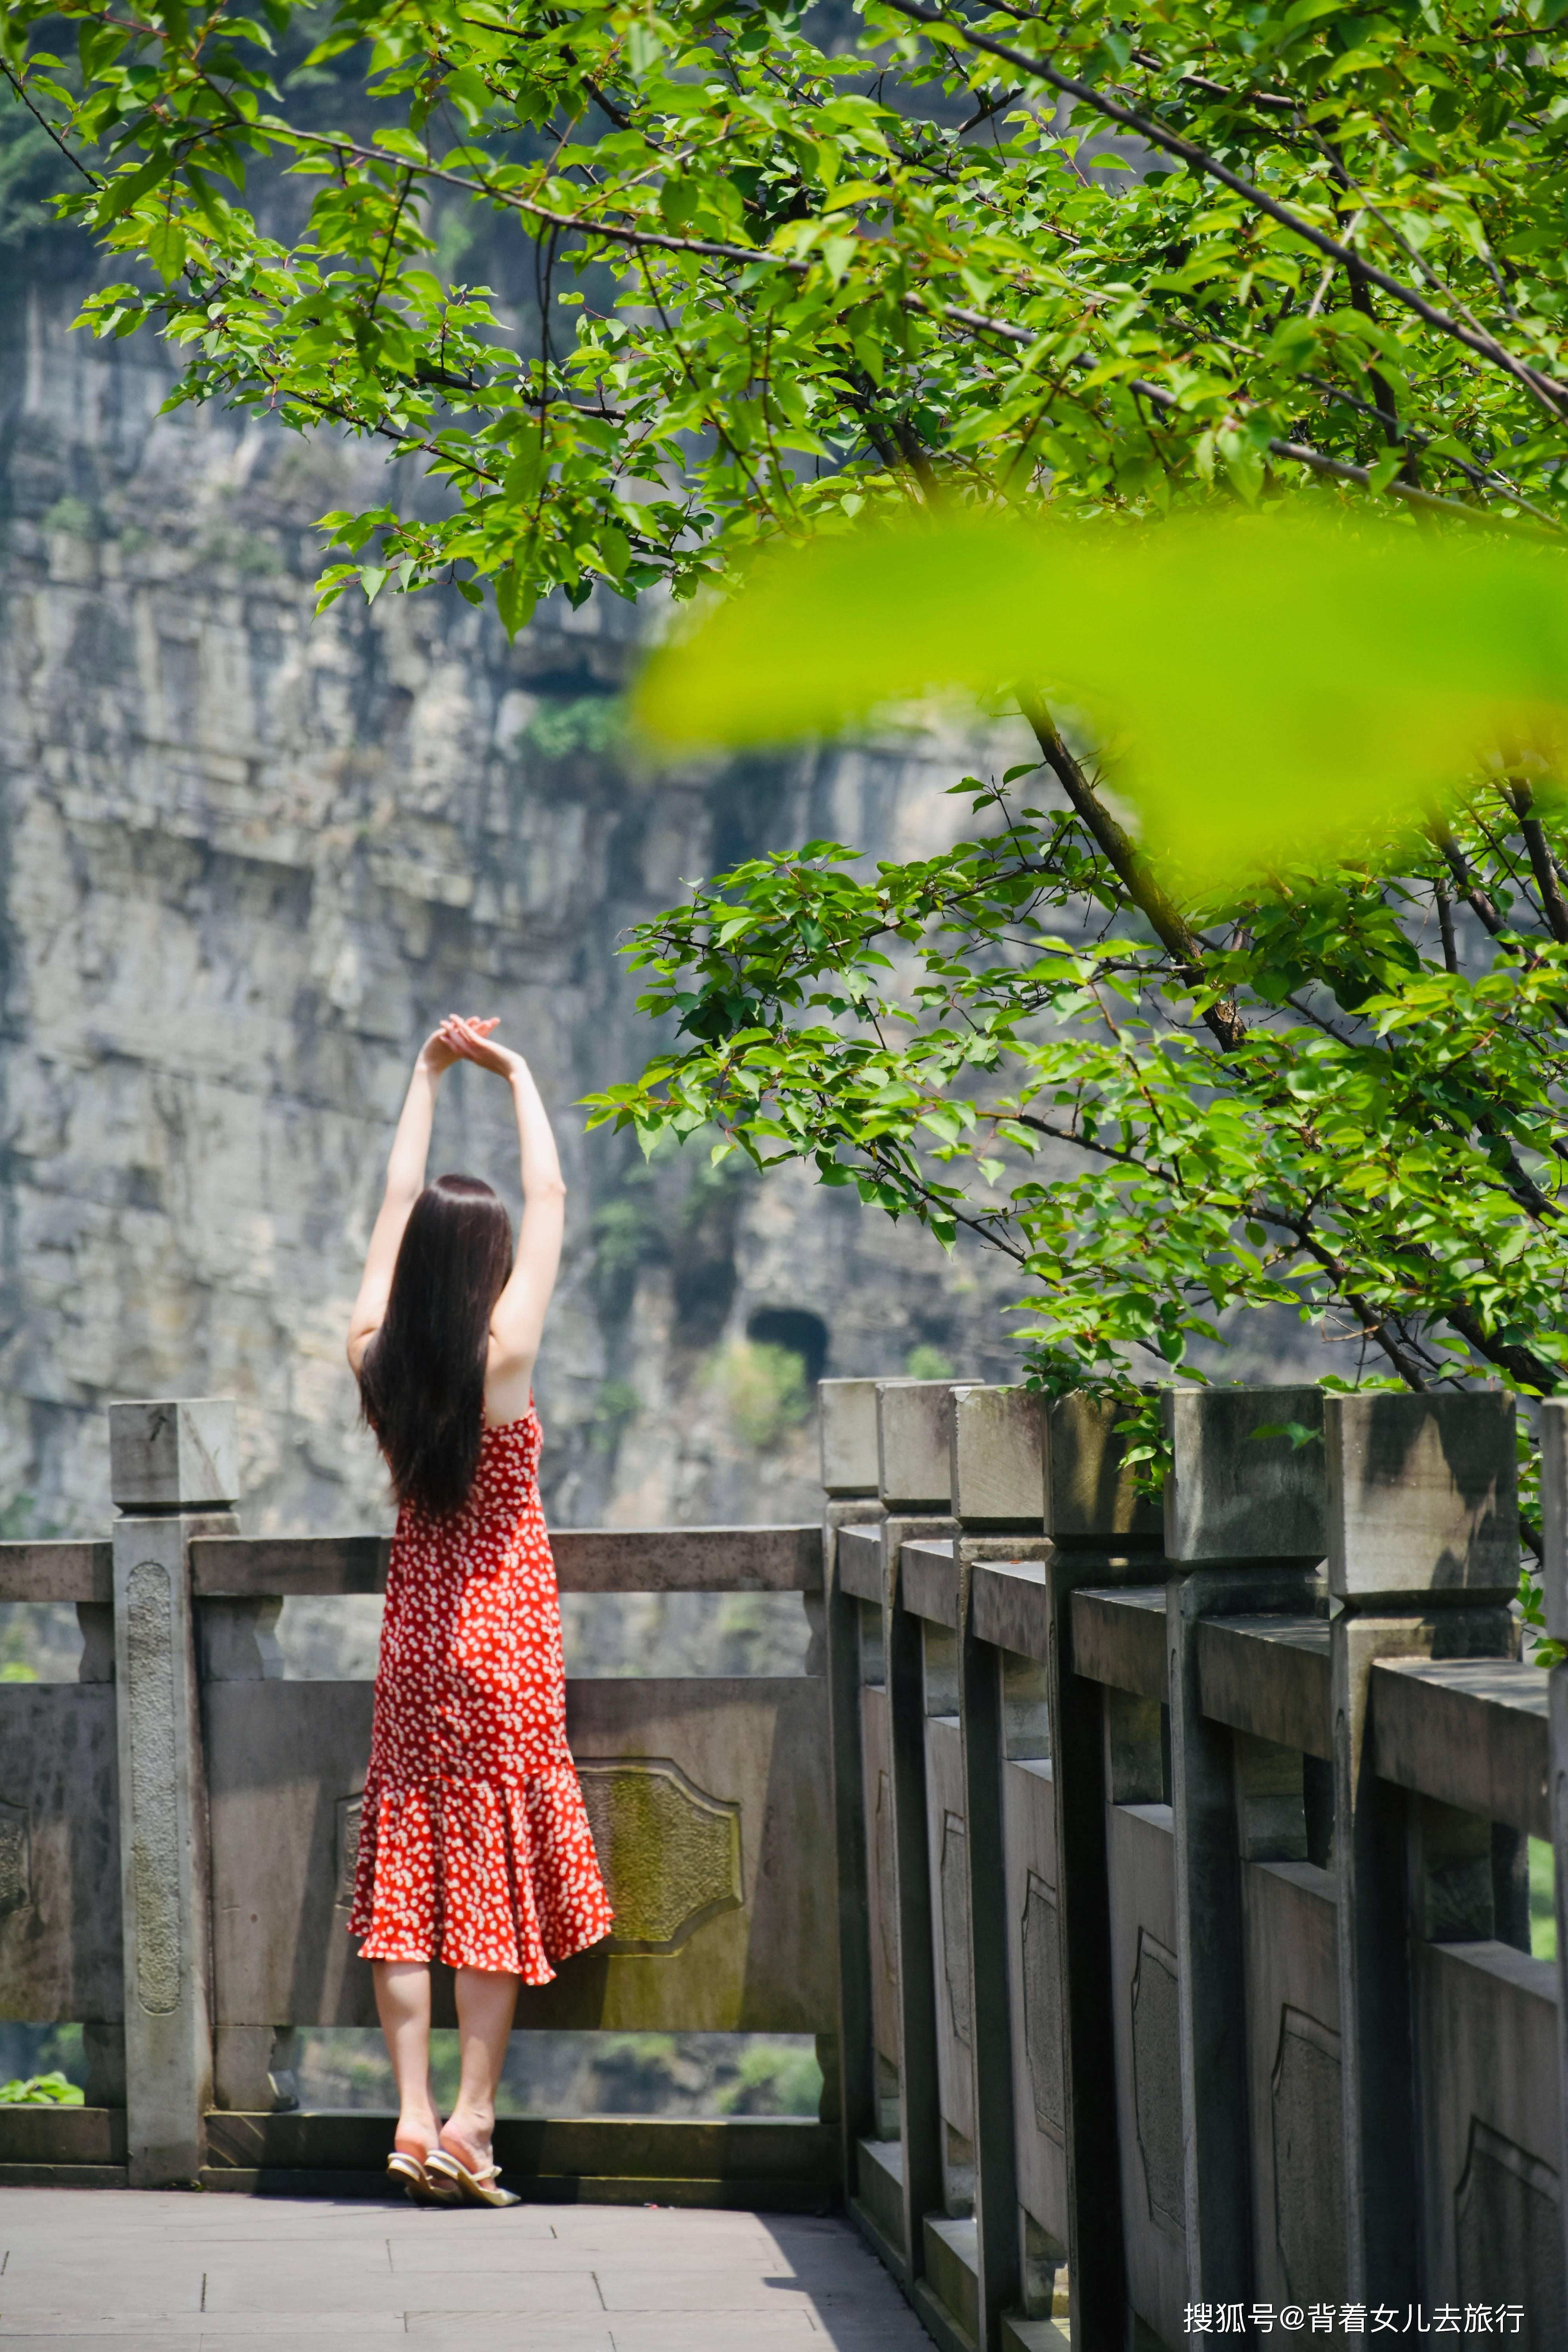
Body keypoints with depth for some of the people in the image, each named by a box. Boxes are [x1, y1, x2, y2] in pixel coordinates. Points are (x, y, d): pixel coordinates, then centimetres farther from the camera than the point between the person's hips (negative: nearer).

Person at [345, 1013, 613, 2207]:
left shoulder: (376, 1357, -4)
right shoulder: (499, 1360, -15)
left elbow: (399, 1203, 10)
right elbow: (551, 1199, -6)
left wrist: (430, 1077, 18)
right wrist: (517, 1075, 5)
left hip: (416, 1636, 5)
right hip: (502, 1635, -5)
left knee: (408, 1876, 4)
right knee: (499, 1879, 0)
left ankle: (415, 2118, 1)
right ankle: (471, 2119, -1)